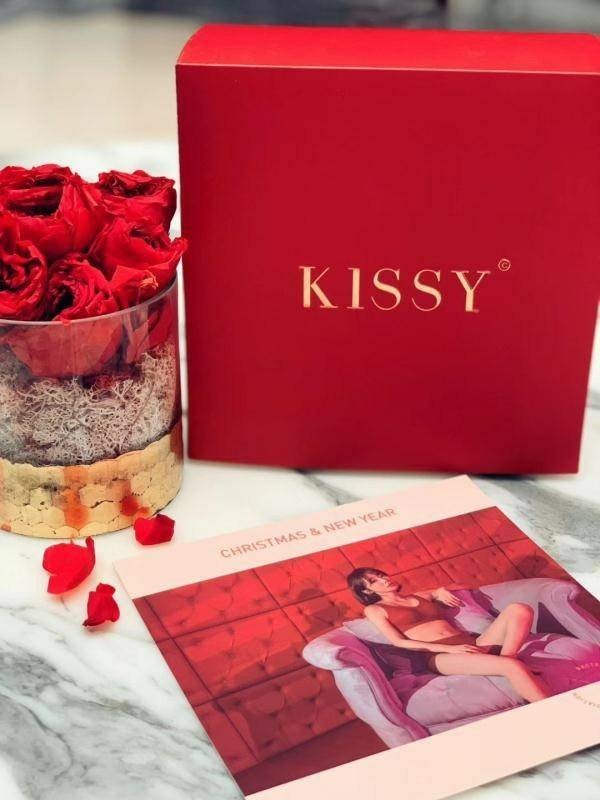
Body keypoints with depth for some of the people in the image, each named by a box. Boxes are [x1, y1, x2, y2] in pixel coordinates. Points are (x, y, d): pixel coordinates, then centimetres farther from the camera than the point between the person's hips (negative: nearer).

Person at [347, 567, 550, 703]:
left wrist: (441, 591, 19)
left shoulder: (421, 596, 29)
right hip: (440, 657, -7)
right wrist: (449, 648, -11)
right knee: (513, 667, -32)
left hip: (472, 643, 7)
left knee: (519, 610, -18)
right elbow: (399, 642, -2)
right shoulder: (374, 610, 13)